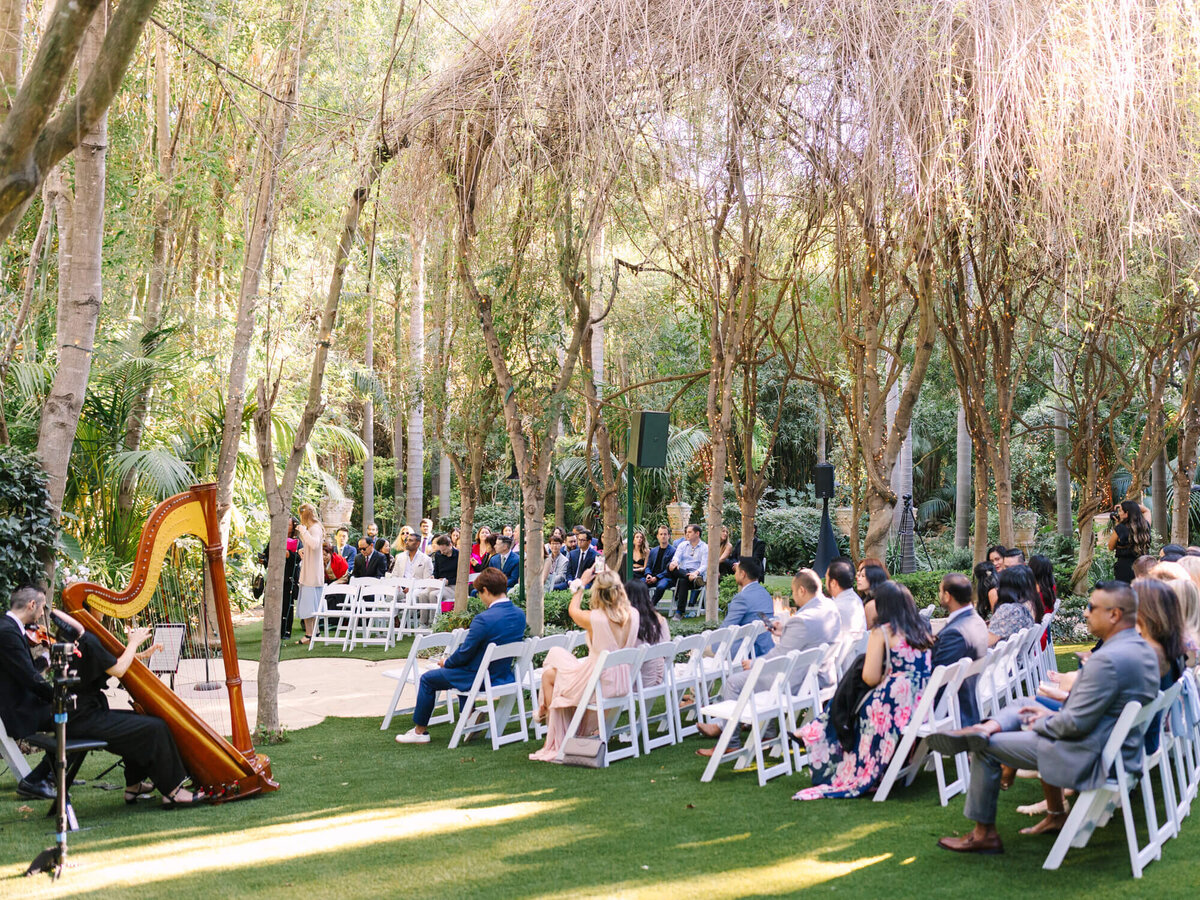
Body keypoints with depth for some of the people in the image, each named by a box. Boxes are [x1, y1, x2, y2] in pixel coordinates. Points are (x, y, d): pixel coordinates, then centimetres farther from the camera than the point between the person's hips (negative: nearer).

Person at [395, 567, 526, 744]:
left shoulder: (483, 619, -28)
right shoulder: (520, 615, -4)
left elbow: (464, 654, -19)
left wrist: (446, 662, 3)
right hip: (505, 675, 8)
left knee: (427, 679, 11)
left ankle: (420, 731, 20)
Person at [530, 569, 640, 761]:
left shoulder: (594, 618, -24)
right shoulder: (633, 615, -12)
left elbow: (573, 610, 0)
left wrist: (581, 583, 12)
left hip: (599, 685, -7)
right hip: (622, 684, 7)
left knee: (549, 675, 20)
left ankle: (554, 742, 31)